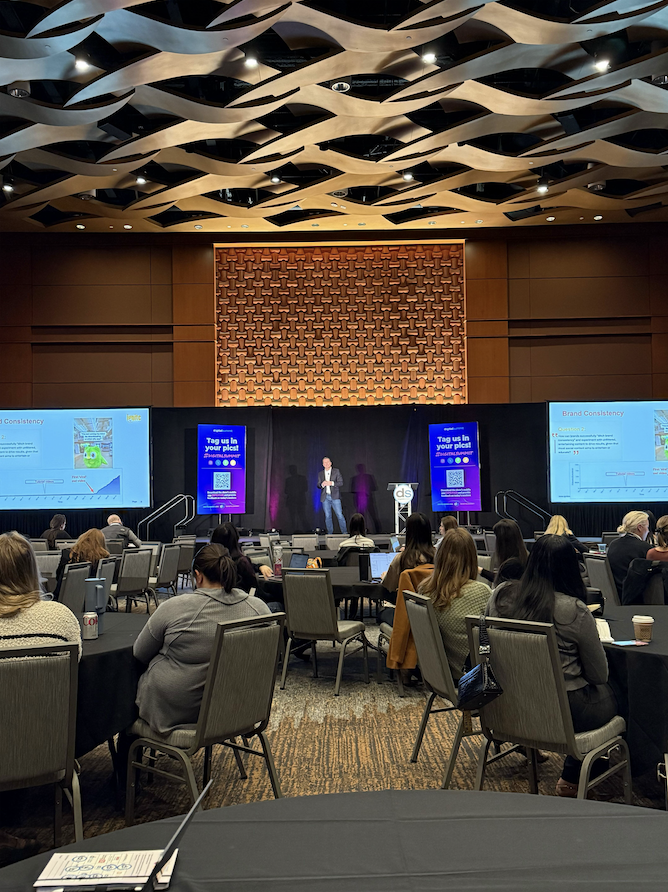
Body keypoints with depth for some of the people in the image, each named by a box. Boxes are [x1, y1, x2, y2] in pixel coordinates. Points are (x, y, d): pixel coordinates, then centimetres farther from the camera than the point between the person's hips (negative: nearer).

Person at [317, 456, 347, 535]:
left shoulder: (336, 471, 5)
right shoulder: (320, 474, 14)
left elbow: (341, 483, -1)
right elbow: (318, 485, 12)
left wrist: (332, 483, -16)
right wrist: (322, 484, -11)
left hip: (335, 496, -3)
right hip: (325, 497, 3)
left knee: (340, 515, -7)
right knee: (327, 516, 3)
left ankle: (345, 532, -1)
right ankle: (330, 533, 10)